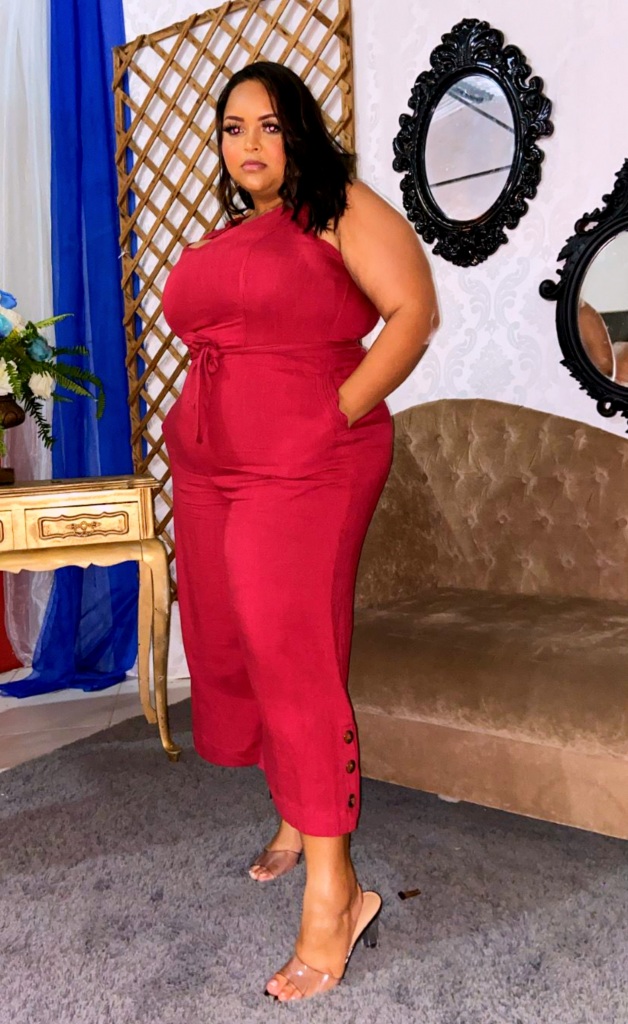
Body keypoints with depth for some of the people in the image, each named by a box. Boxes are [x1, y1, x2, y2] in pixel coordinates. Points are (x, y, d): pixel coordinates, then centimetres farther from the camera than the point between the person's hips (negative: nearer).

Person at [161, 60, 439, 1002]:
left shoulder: (341, 209, 0)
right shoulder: (218, 242, 20)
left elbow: (414, 311, -10)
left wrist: (338, 414, -16)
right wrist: (195, 428, 13)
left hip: (305, 469, -7)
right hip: (208, 468, 8)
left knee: (294, 660, -9)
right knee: (229, 650, 10)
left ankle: (332, 890, 2)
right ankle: (297, 817, 30)